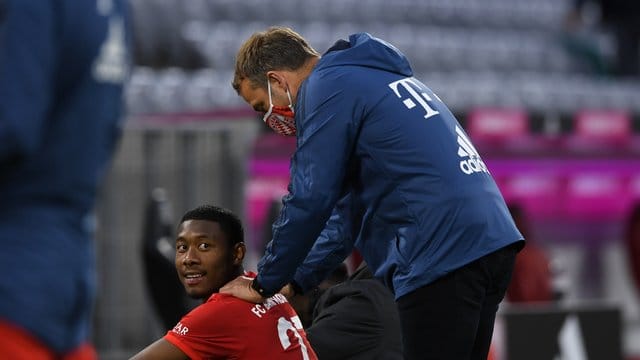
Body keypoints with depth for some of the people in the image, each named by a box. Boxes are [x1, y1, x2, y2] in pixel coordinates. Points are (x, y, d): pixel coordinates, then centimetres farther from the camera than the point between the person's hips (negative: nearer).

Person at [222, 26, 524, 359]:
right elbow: (352, 204, 30)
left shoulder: (327, 87, -4)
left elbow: (309, 203, -8)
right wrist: (293, 282, 28)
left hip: (443, 257, -10)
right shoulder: (370, 76, 27)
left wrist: (265, 284, 5)